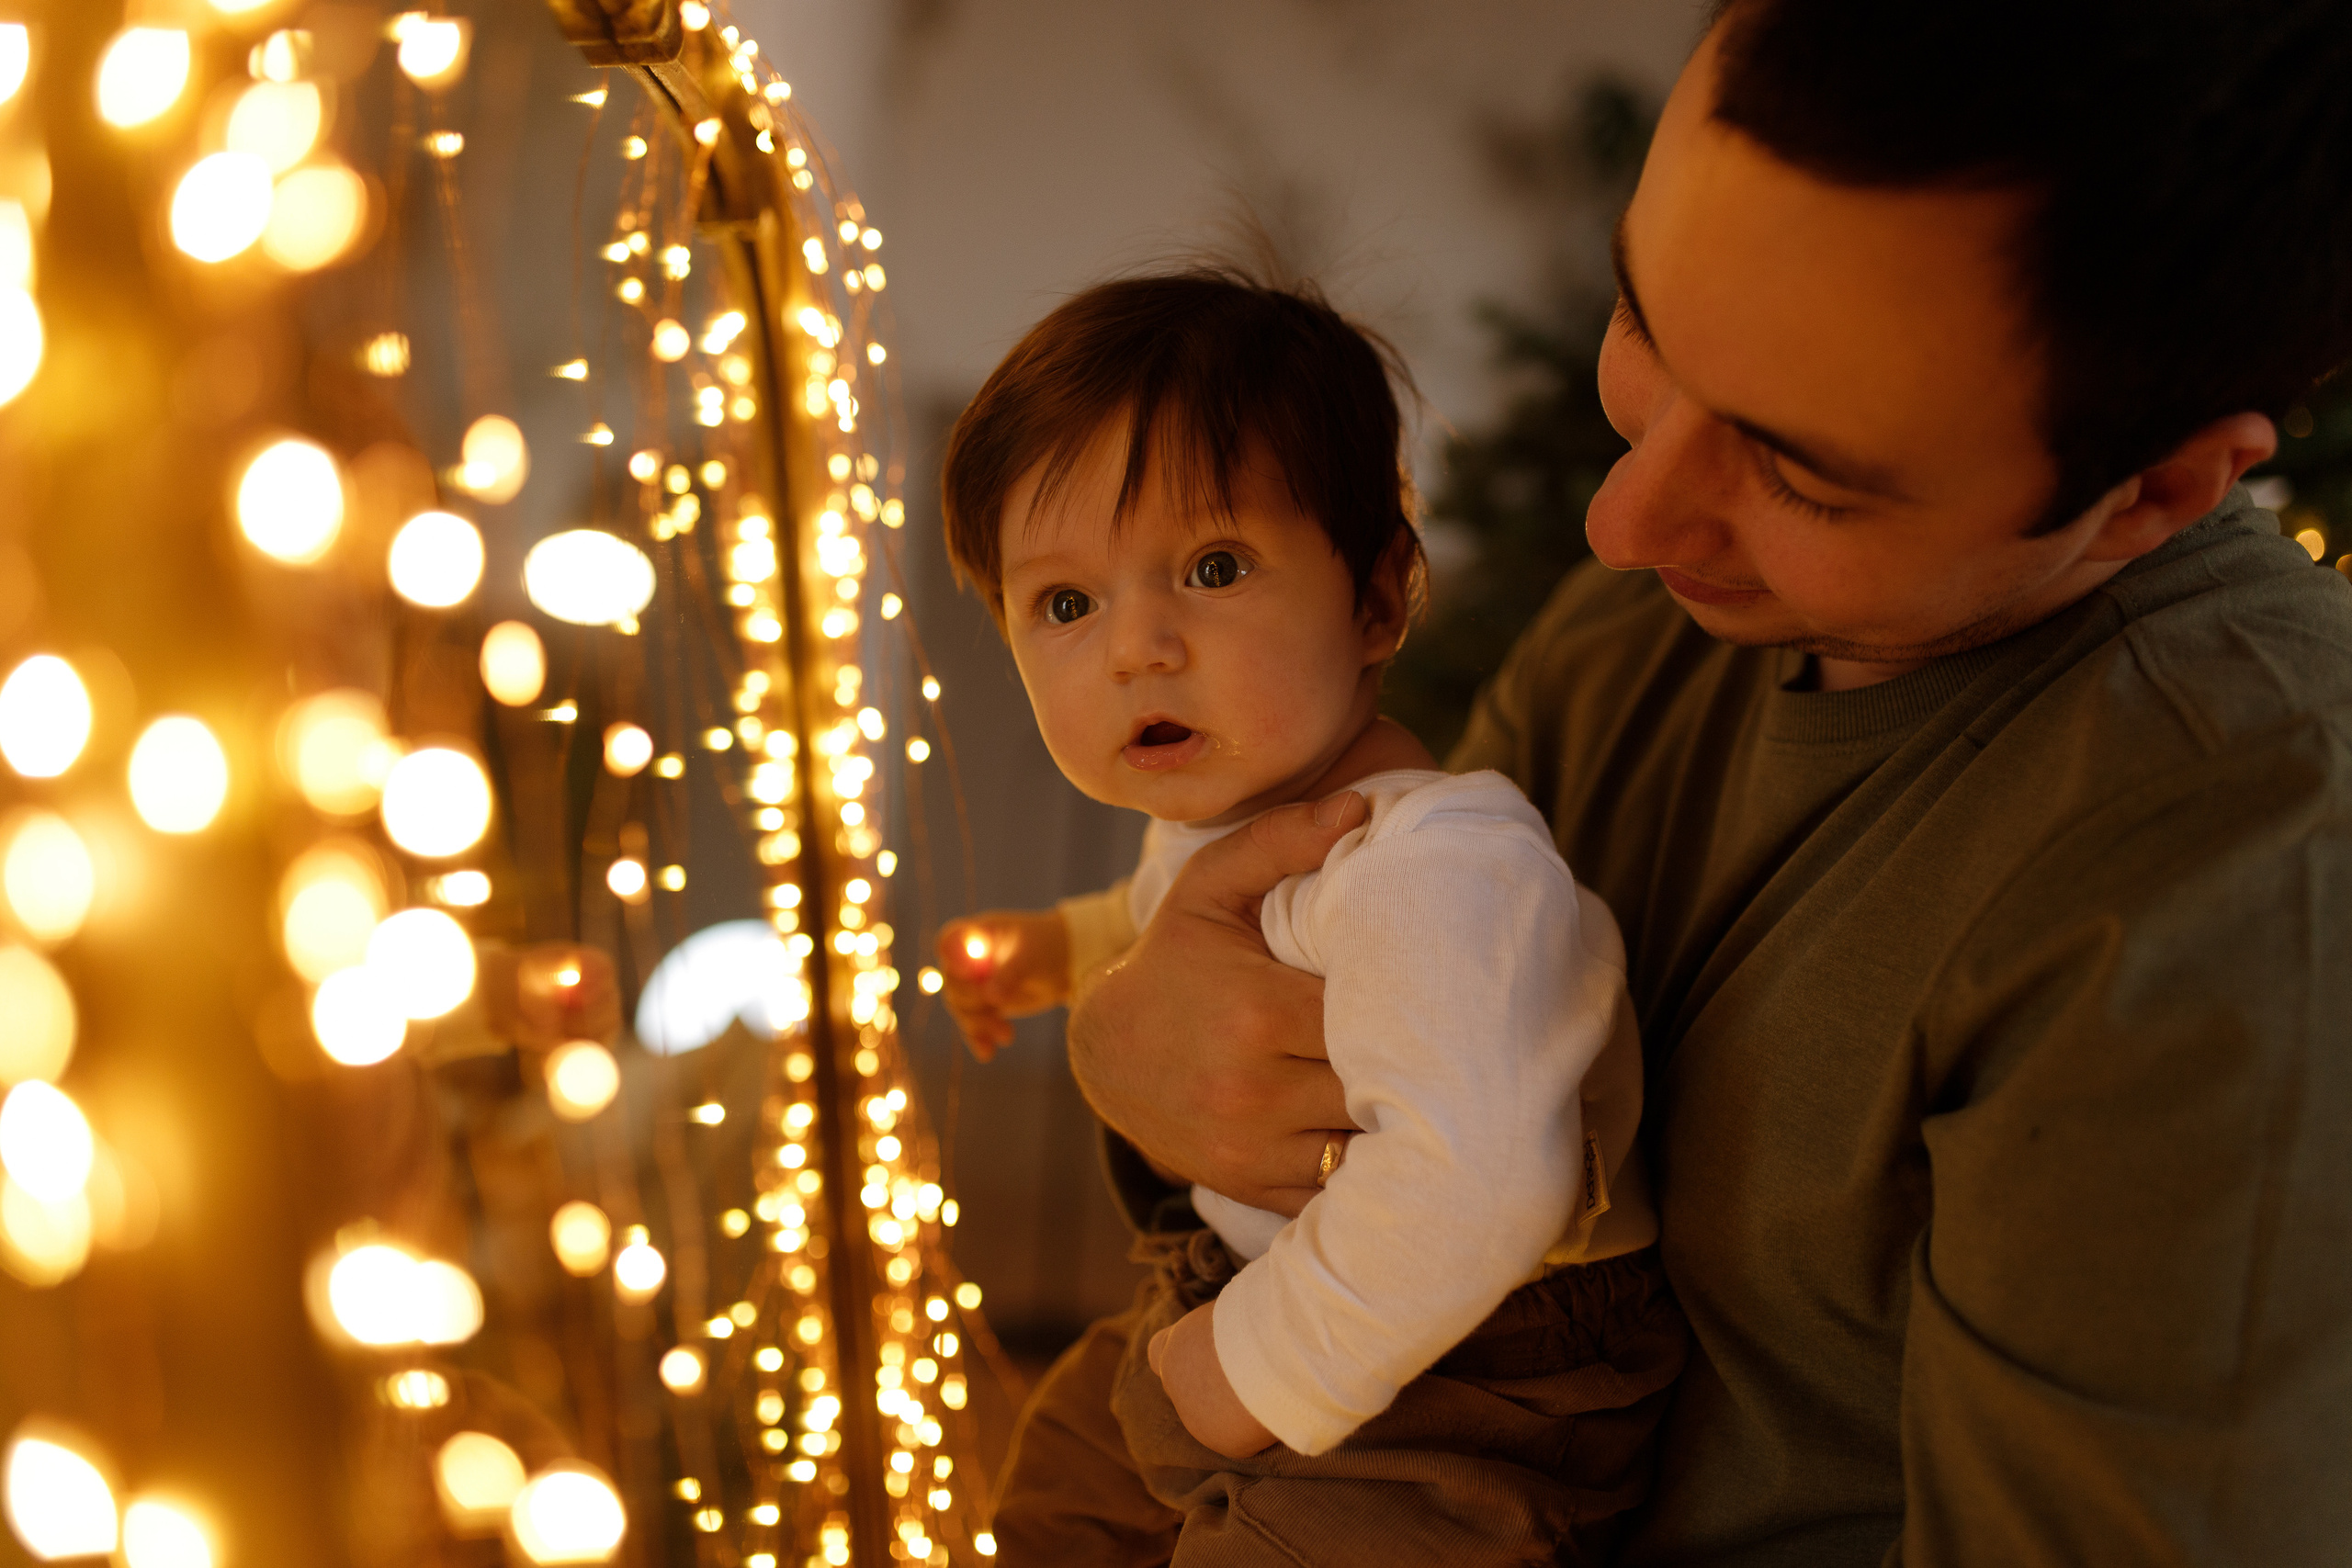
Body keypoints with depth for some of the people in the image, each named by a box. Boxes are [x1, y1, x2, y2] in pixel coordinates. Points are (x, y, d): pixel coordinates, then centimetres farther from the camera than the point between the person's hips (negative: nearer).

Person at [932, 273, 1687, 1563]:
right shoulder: (1222, 807, 0)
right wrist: (1067, 947, 19)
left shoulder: (1436, 866, -34)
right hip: (1243, 1303, 10)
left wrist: (1274, 1370, -36)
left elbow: (1476, 1175, -47)